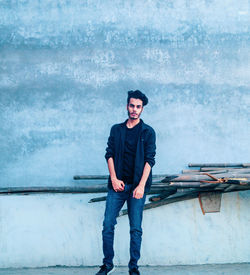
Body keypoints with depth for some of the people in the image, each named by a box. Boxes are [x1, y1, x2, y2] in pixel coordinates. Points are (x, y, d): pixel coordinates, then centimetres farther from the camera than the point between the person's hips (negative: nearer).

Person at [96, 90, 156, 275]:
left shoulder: (148, 132, 3)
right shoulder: (116, 130, 12)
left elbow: (149, 160, -4)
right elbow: (109, 154, 8)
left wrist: (141, 185, -13)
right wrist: (114, 179, -5)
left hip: (137, 185, -2)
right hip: (117, 184, 2)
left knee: (136, 229, -1)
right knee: (108, 225, 0)